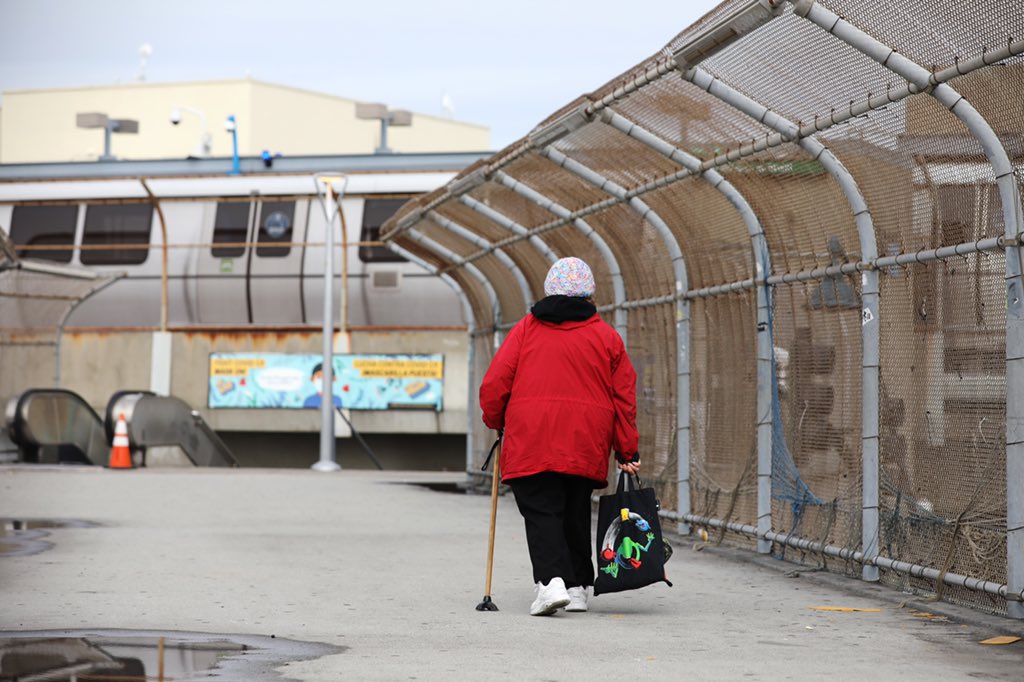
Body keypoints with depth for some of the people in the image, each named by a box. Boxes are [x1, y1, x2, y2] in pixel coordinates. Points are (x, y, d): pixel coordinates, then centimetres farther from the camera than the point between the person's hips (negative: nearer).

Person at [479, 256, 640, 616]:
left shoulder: (526, 329, 5)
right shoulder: (606, 336, 10)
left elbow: (495, 383, 1)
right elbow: (624, 398, 9)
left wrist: (494, 421, 19)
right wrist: (627, 452, 14)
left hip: (530, 443, -2)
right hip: (587, 447, 2)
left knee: (541, 512, -4)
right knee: (576, 514, 16)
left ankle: (551, 580, -24)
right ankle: (577, 586, 20)